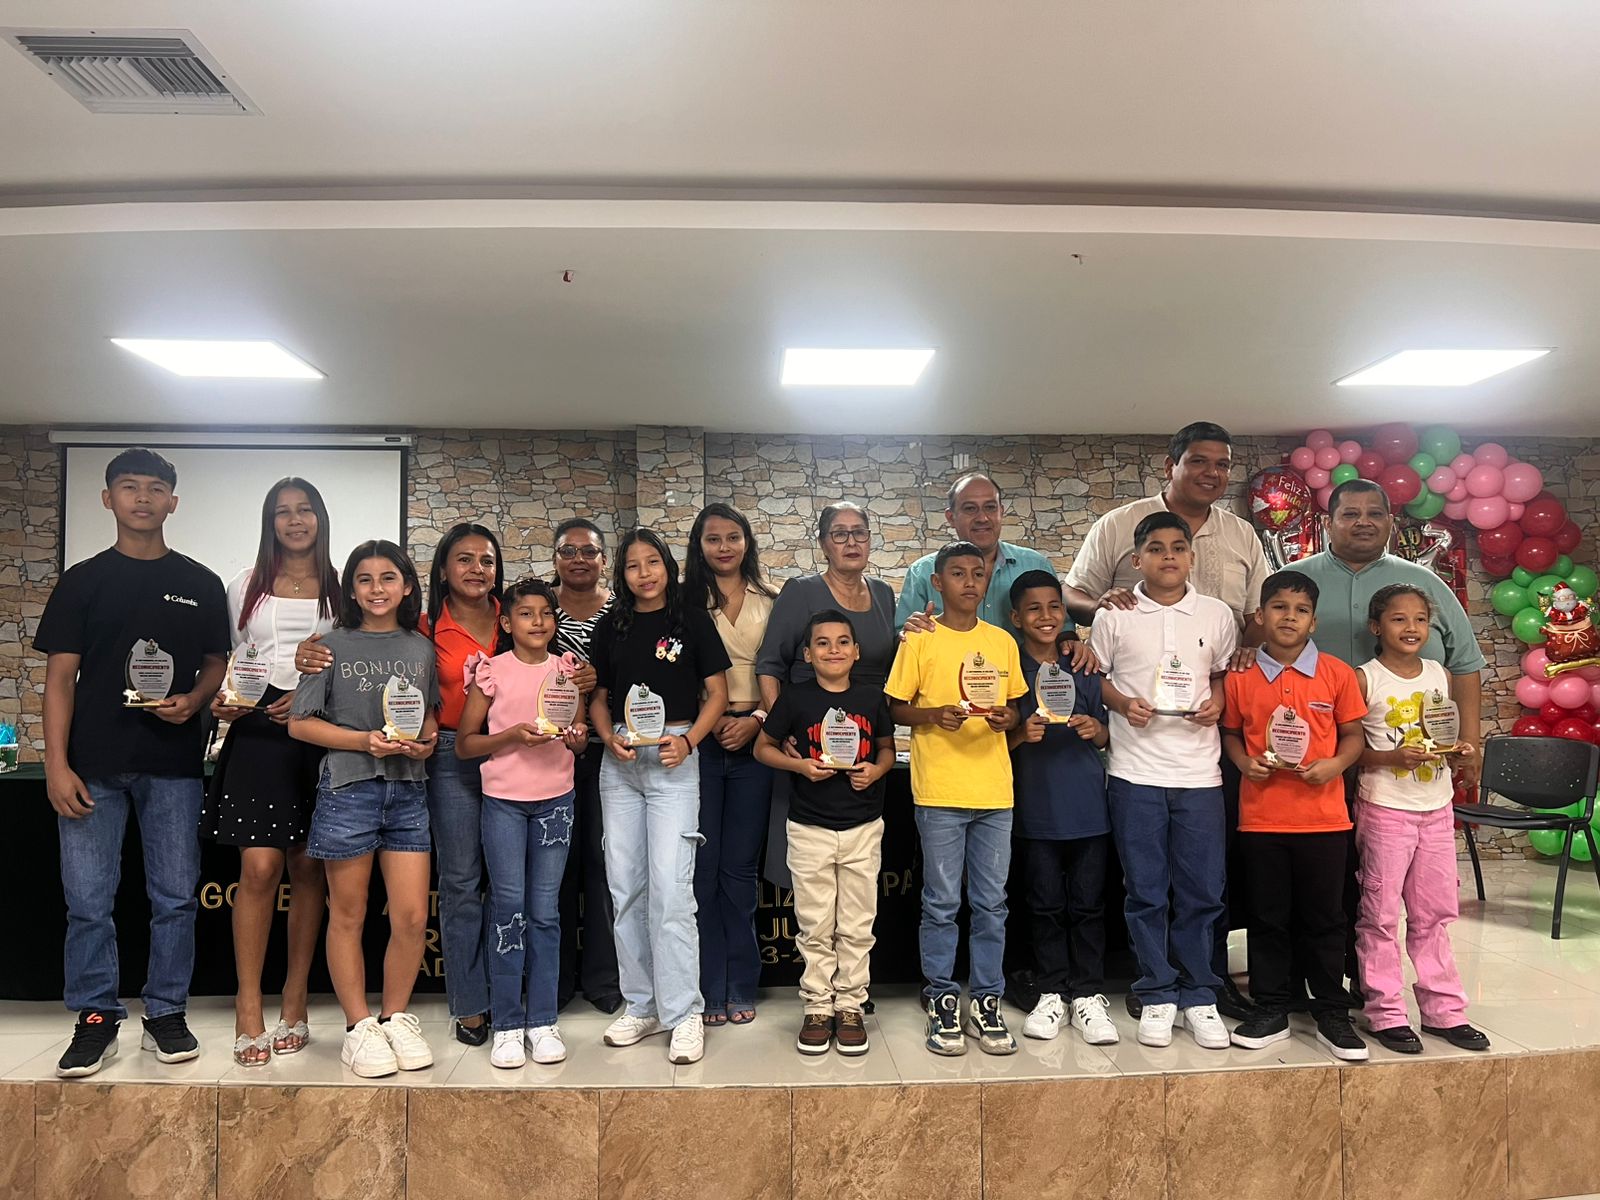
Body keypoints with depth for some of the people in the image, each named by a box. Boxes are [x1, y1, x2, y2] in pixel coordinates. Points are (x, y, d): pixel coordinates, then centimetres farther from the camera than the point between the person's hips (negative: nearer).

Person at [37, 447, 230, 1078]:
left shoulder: (200, 584, 8)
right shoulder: (82, 580, 6)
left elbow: (217, 664, 12)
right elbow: (60, 676, 2)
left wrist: (191, 701, -11)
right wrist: (56, 764, -6)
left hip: (174, 764, 1)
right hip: (93, 765, 0)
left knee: (175, 897, 5)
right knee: (88, 900, 3)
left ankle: (166, 1015, 19)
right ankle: (96, 1019, 18)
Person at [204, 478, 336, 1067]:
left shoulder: (339, 588, 8)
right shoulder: (245, 587, 11)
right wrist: (225, 702, -3)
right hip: (257, 731, 0)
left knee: (308, 867, 4)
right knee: (259, 868, -8)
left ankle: (294, 1001, 14)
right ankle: (248, 1008, 2)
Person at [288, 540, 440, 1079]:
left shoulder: (421, 648, 9)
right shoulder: (334, 645, -1)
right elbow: (300, 722, -2)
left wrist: (427, 738, -2)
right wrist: (365, 740, -14)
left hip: (407, 790, 3)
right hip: (348, 787, -3)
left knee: (412, 916, 1)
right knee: (348, 915, 7)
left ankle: (396, 1018, 21)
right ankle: (360, 1026, 21)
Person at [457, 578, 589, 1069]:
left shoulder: (568, 670, 7)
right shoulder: (492, 672, -2)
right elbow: (465, 742, -2)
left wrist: (577, 739, -6)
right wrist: (513, 735, -16)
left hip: (556, 800, 2)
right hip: (504, 800, -2)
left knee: (545, 911, 7)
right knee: (509, 908, -1)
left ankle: (542, 1020, 16)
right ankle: (507, 1024, 10)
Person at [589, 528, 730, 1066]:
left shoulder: (692, 621, 2)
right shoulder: (610, 627, 11)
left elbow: (716, 692, 1)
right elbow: (598, 697, 15)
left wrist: (687, 741, -13)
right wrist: (610, 738, -5)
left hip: (673, 759, -4)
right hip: (619, 761, 5)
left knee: (669, 888, -10)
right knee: (625, 887, 8)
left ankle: (683, 1013, 0)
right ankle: (640, 1006, 20)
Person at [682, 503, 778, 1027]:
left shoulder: (771, 604, 9)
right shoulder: (685, 602, 5)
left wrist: (756, 719, -7)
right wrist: (709, 719, -11)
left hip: (754, 740, 1)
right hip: (699, 740, -1)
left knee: (740, 866, 7)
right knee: (702, 865, 2)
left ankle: (740, 987, 17)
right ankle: (709, 988, 13)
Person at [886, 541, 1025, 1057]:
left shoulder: (1002, 642, 10)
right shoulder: (920, 641, 0)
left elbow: (1015, 702, 16)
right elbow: (896, 707, 1)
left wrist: (1007, 717, -5)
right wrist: (933, 715, -17)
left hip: (994, 790, 3)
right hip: (939, 791, -3)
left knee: (991, 903, 9)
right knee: (942, 904, 4)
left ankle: (986, 1002, 21)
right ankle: (942, 1002, 18)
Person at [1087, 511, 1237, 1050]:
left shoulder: (1217, 615, 7)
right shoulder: (1115, 616, 2)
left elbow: (1226, 674, 17)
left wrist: (1217, 702, -3)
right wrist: (1123, 703, -10)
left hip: (1199, 772, 1)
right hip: (1135, 772, -1)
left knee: (1201, 892, 6)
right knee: (1146, 893, 5)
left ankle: (1198, 997, 21)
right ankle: (1157, 996, 19)